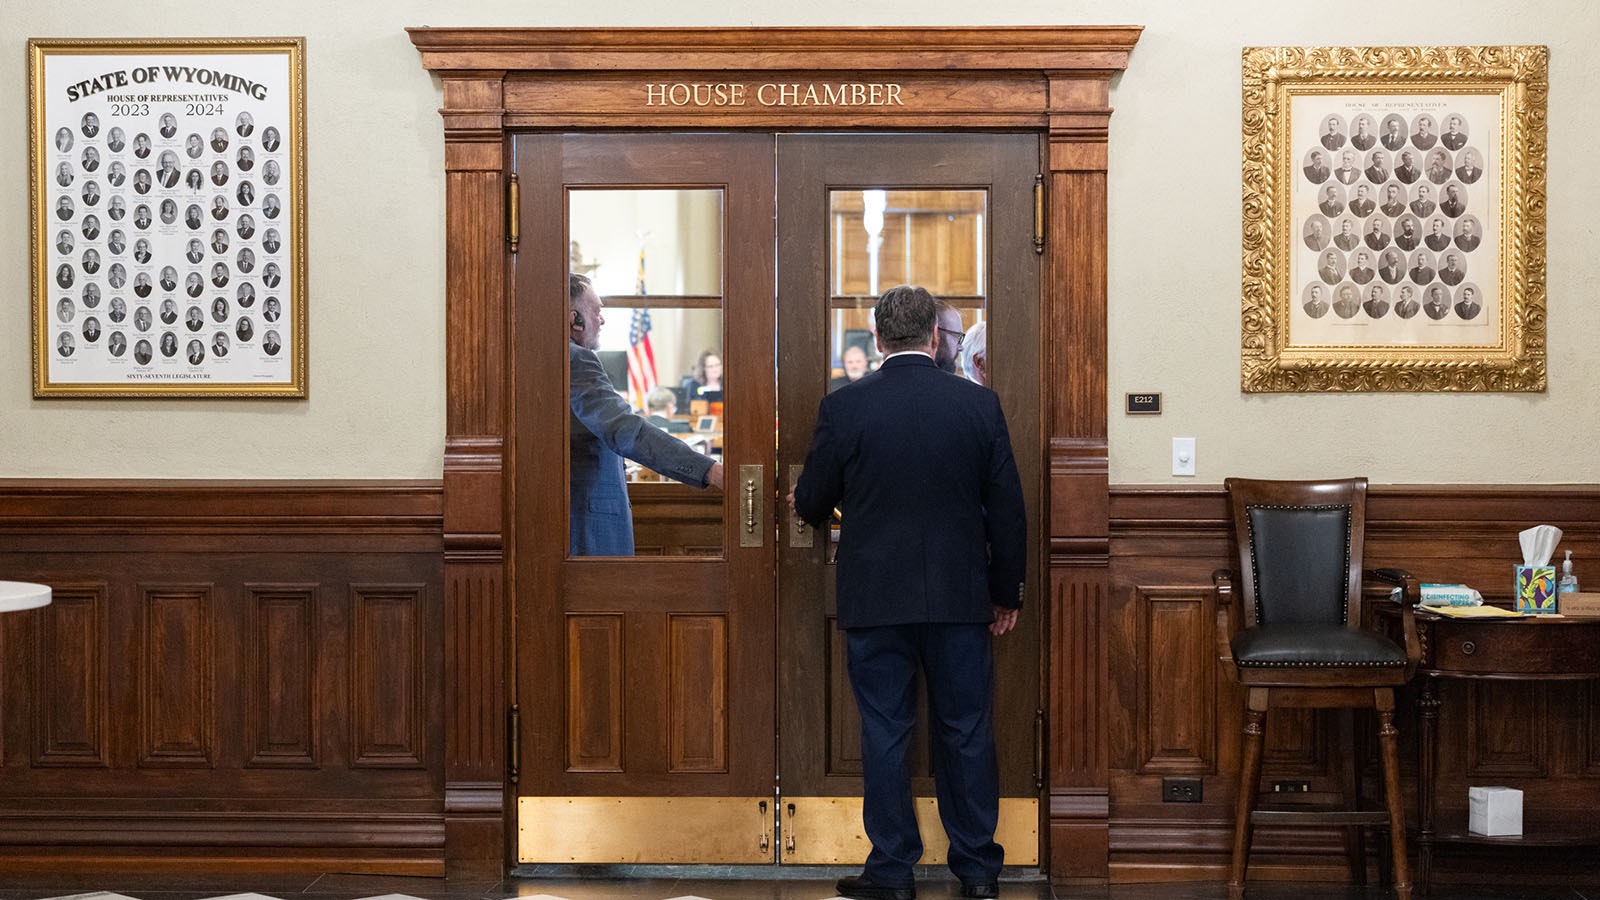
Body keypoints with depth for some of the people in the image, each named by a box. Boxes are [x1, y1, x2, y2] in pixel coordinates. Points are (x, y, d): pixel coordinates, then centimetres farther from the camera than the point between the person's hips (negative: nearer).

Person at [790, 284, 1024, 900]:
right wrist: (1007, 593, 12)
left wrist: (804, 503, 28)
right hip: (960, 596, 1)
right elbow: (1007, 509, 2)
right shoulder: (979, 404, -2)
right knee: (967, 732, 11)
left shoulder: (842, 408, -6)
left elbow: (811, 502, 3)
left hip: (874, 598, -1)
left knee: (884, 733, 7)